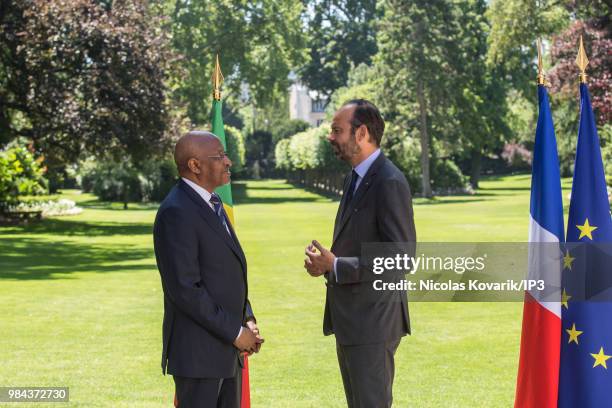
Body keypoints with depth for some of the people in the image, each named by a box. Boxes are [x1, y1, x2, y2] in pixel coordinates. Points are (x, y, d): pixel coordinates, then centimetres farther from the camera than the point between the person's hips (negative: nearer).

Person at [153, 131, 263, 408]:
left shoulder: (212, 204, 13)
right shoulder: (176, 213, -17)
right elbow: (185, 289, -22)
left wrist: (247, 320, 6)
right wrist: (234, 332, -17)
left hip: (225, 348, 9)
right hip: (198, 352, -9)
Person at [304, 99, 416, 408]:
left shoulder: (390, 183, -18)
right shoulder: (355, 178, 13)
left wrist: (337, 265, -21)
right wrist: (327, 261, 4)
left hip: (373, 321, -10)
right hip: (349, 319, 10)